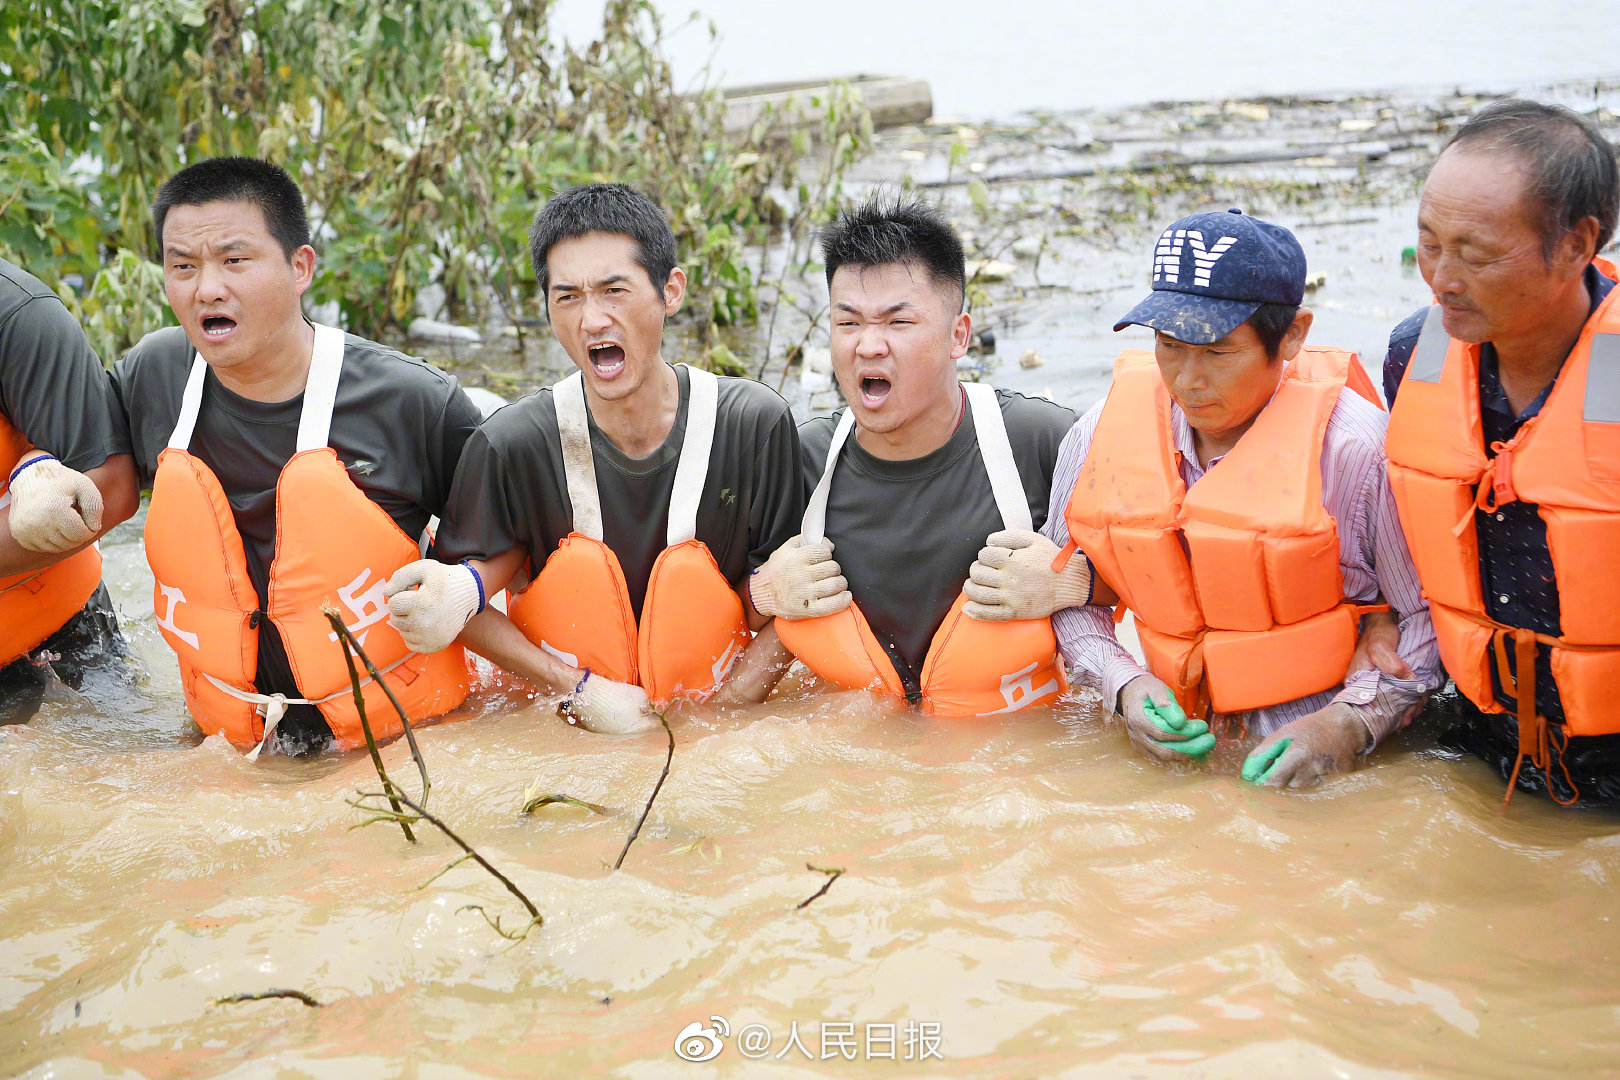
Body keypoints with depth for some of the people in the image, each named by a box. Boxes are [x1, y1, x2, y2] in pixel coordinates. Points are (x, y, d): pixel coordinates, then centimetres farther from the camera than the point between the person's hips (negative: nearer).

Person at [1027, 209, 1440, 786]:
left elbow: (1435, 613, -6)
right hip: (1182, 737, 4)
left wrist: (1351, 723, -18)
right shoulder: (1101, 435, 0)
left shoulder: (1352, 445, -12)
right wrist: (1125, 684, -5)